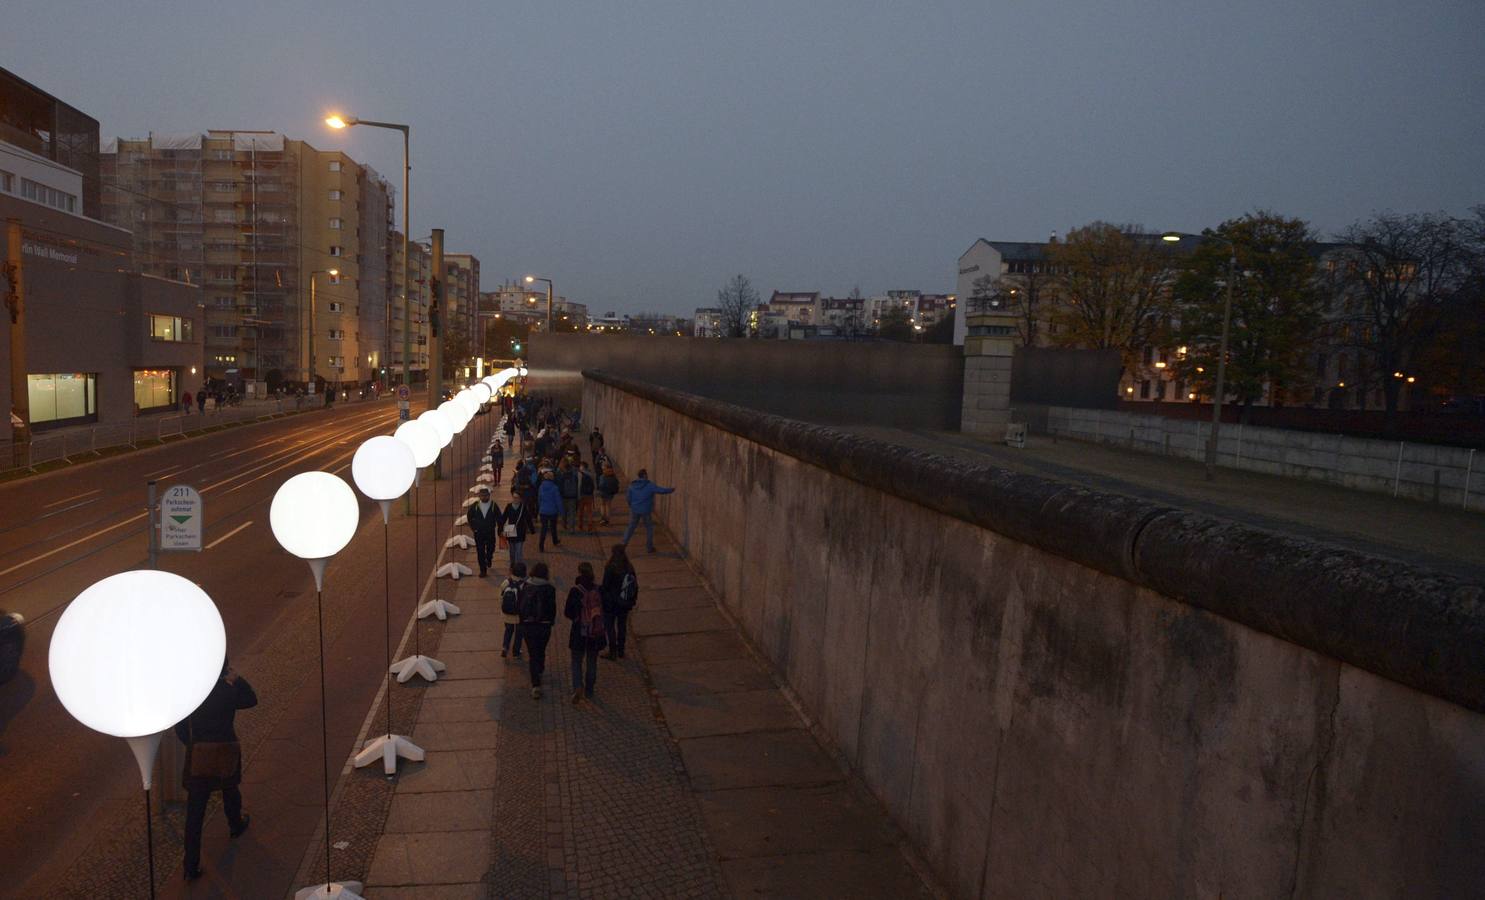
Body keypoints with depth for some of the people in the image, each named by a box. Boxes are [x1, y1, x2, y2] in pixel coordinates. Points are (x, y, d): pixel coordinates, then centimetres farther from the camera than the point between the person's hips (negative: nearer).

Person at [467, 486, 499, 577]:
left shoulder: (494, 506, -12)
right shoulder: (474, 506, -8)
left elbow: (499, 518, -2)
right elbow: (469, 516, 9)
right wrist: (472, 526, 6)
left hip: (490, 532, 0)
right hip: (478, 533, 0)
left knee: (490, 549, 15)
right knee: (480, 552, 3)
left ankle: (489, 559, 48)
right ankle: (483, 570, 13)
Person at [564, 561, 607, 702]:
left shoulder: (575, 591, -14)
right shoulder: (599, 590, -5)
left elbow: (568, 612, -10)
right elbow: (604, 610, 5)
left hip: (579, 632, -3)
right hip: (597, 632, 3)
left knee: (576, 661, 9)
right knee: (592, 662, 16)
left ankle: (578, 687, -10)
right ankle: (589, 691, 25)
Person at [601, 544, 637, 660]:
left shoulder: (610, 569, -22)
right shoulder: (629, 568, -5)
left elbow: (605, 586, -18)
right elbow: (635, 584, 3)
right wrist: (632, 601, 14)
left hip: (611, 602, -5)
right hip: (625, 603, 6)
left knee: (609, 626, 9)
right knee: (622, 625, 17)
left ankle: (613, 652, 15)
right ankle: (621, 651, 28)